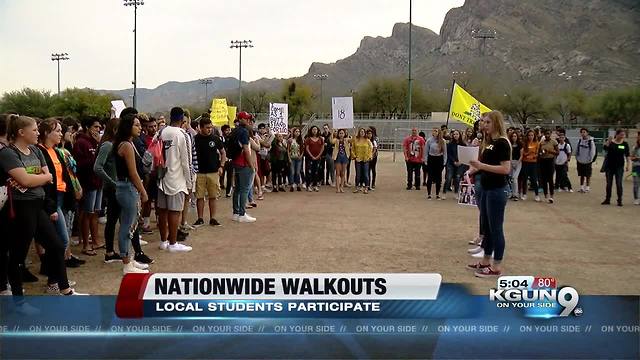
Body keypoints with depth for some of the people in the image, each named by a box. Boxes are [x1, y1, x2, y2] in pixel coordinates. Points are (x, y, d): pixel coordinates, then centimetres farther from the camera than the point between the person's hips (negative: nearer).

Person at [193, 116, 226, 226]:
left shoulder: (215, 138, 2)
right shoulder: (196, 139, -2)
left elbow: (223, 153, 12)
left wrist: (221, 166, 1)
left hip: (213, 172, 1)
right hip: (199, 172, -1)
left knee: (213, 196, 5)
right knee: (199, 197, 3)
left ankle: (212, 218, 13)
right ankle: (200, 219, 13)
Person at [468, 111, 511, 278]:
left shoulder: (502, 143, -14)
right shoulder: (488, 142, 13)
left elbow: (506, 169, -22)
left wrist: (482, 165, -25)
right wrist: (475, 164, 2)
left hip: (497, 191, -9)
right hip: (486, 189, 9)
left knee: (496, 228, -2)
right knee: (487, 226, 15)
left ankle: (497, 267, 6)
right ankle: (485, 262, 26)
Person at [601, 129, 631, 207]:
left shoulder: (625, 144, 1)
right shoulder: (610, 142, -3)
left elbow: (627, 156, 3)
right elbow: (605, 149, -21)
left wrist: (628, 165, -5)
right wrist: (608, 142, -37)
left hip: (619, 167, 0)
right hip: (609, 166, 0)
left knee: (619, 184, -3)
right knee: (609, 183, 8)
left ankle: (620, 200, 5)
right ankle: (607, 199, 18)